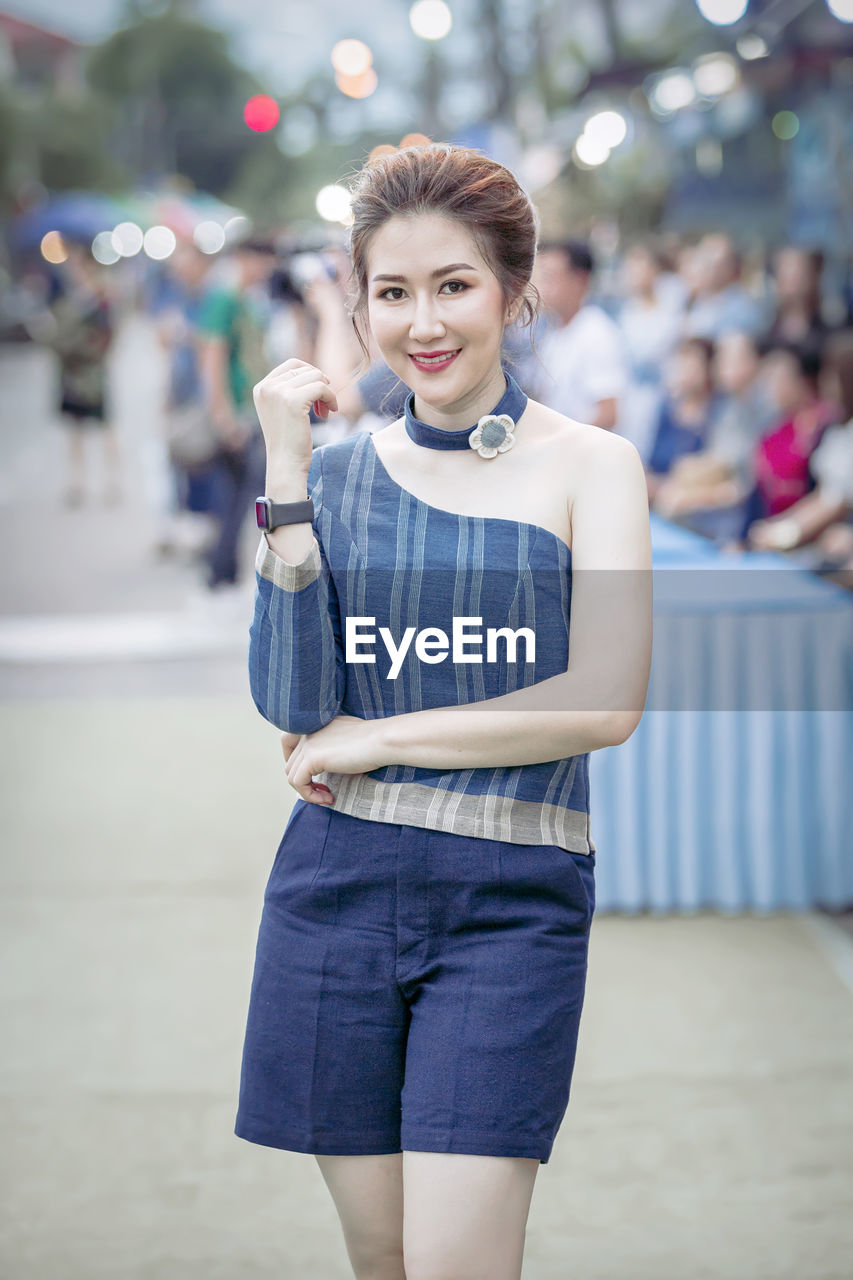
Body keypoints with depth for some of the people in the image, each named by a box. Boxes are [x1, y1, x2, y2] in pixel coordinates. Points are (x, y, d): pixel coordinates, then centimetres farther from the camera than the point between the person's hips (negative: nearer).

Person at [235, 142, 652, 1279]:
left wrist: (376, 739, -7)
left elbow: (608, 703, -11)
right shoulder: (337, 470, 8)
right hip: (338, 886, 3)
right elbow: (294, 708, -4)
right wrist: (287, 477, -7)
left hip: (514, 898, -3)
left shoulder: (589, 464, 0)